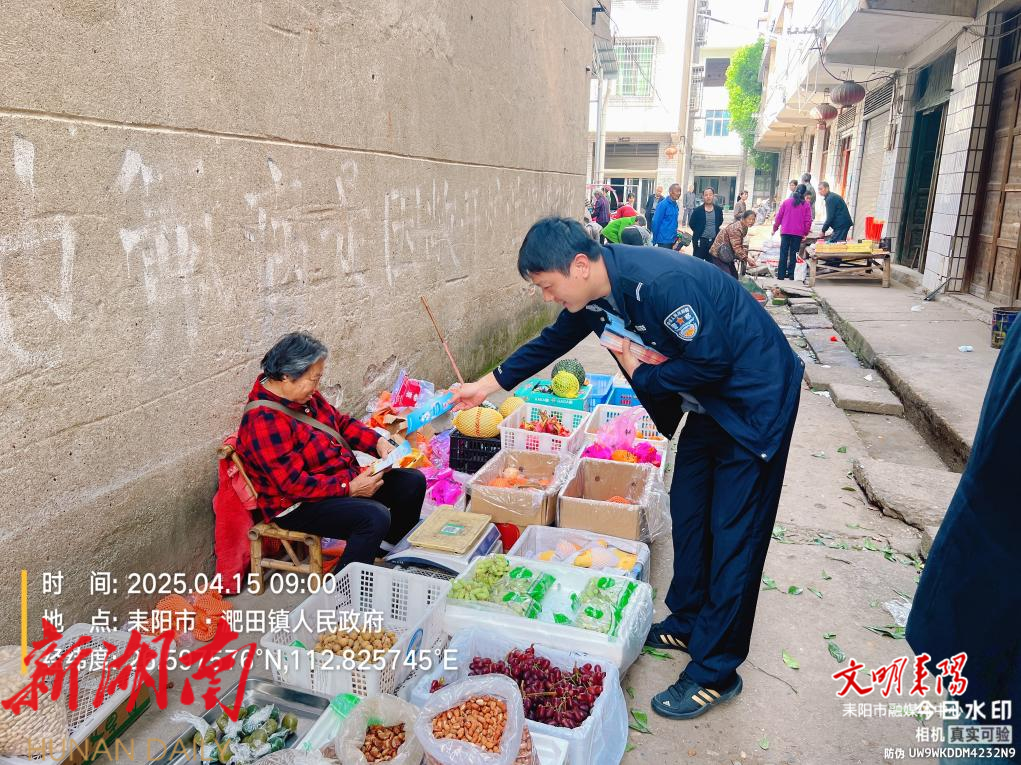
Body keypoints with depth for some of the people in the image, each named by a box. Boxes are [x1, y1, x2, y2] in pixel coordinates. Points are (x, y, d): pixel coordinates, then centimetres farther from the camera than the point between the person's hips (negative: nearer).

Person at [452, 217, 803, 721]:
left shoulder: (661, 283, -33)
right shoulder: (594, 296, -4)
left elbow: (710, 363, -29)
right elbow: (553, 341, 11)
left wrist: (641, 374, -15)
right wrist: (487, 385, 15)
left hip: (754, 401, -8)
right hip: (709, 403, 9)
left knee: (732, 535, -2)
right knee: (688, 513, 15)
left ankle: (715, 673, 10)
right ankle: (688, 623, 34)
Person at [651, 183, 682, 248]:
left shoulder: (675, 205, 10)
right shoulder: (663, 204, -12)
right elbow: (656, 222, -12)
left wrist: (675, 236, 14)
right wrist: (654, 240, -11)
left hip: (672, 240, 8)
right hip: (664, 240, -8)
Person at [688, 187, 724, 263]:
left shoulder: (718, 209, 2)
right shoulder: (698, 210, -8)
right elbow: (691, 223, 1)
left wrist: (715, 230, 10)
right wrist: (698, 232, 5)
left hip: (714, 240, 3)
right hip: (701, 240, -3)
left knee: (711, 262, 11)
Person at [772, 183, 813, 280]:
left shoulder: (786, 202, 2)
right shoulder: (806, 205, -1)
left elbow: (779, 216, 2)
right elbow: (808, 220, -1)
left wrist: (775, 228, 12)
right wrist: (805, 233, 10)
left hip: (785, 232, 0)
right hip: (798, 233, 0)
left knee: (783, 254, 4)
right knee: (793, 254, 7)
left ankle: (781, 275, 1)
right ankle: (791, 274, 7)